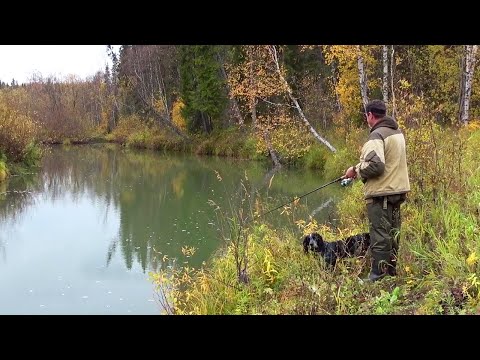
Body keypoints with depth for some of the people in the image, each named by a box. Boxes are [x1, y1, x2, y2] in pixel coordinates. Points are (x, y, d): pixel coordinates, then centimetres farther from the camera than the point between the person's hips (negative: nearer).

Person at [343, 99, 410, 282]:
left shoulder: (377, 136, -17)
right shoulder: (397, 133, 13)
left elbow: (375, 165, -28)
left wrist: (356, 170, -11)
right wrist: (360, 169, 16)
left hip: (380, 193, -9)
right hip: (398, 190, 9)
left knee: (379, 233, -4)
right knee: (392, 232, 17)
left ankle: (377, 275, 0)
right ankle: (391, 270, 28)